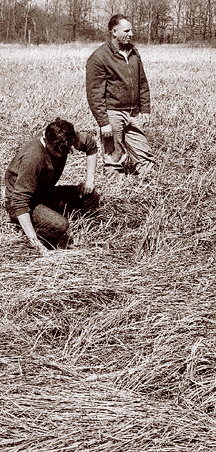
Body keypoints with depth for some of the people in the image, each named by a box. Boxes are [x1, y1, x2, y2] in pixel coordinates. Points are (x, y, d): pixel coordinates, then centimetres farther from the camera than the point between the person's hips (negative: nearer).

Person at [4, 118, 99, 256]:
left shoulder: (64, 139, -14)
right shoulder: (32, 159, -36)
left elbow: (90, 144, 8)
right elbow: (19, 202, -36)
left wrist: (90, 180, 1)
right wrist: (35, 241, -40)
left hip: (46, 194, 7)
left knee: (91, 197, -4)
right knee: (59, 226, -32)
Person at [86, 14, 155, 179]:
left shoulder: (133, 52, 11)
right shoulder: (98, 57, -10)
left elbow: (143, 84, 19)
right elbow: (94, 94, -13)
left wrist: (145, 110, 13)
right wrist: (103, 122, -17)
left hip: (134, 115, 6)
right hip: (113, 114, -6)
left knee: (145, 159, 6)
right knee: (114, 161, 3)